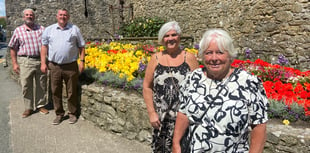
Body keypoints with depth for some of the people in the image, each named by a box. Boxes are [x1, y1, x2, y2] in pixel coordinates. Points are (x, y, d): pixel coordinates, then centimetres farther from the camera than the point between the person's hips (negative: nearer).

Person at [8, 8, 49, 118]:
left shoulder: (41, 29, 9)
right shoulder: (18, 31, 5)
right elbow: (13, 48, 7)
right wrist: (14, 63, 0)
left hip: (41, 61, 1)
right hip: (25, 62, -1)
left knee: (41, 85, 8)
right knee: (26, 86, 2)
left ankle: (40, 105, 22)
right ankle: (28, 108, 15)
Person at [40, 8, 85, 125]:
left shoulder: (74, 29, 6)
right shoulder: (49, 29, 10)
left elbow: (81, 46, 7)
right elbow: (44, 46, 10)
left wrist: (82, 61, -1)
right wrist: (43, 63, 3)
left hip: (71, 66, -1)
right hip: (54, 66, 2)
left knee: (72, 92, 5)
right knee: (55, 92, 7)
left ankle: (72, 114, 19)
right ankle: (59, 114, 21)